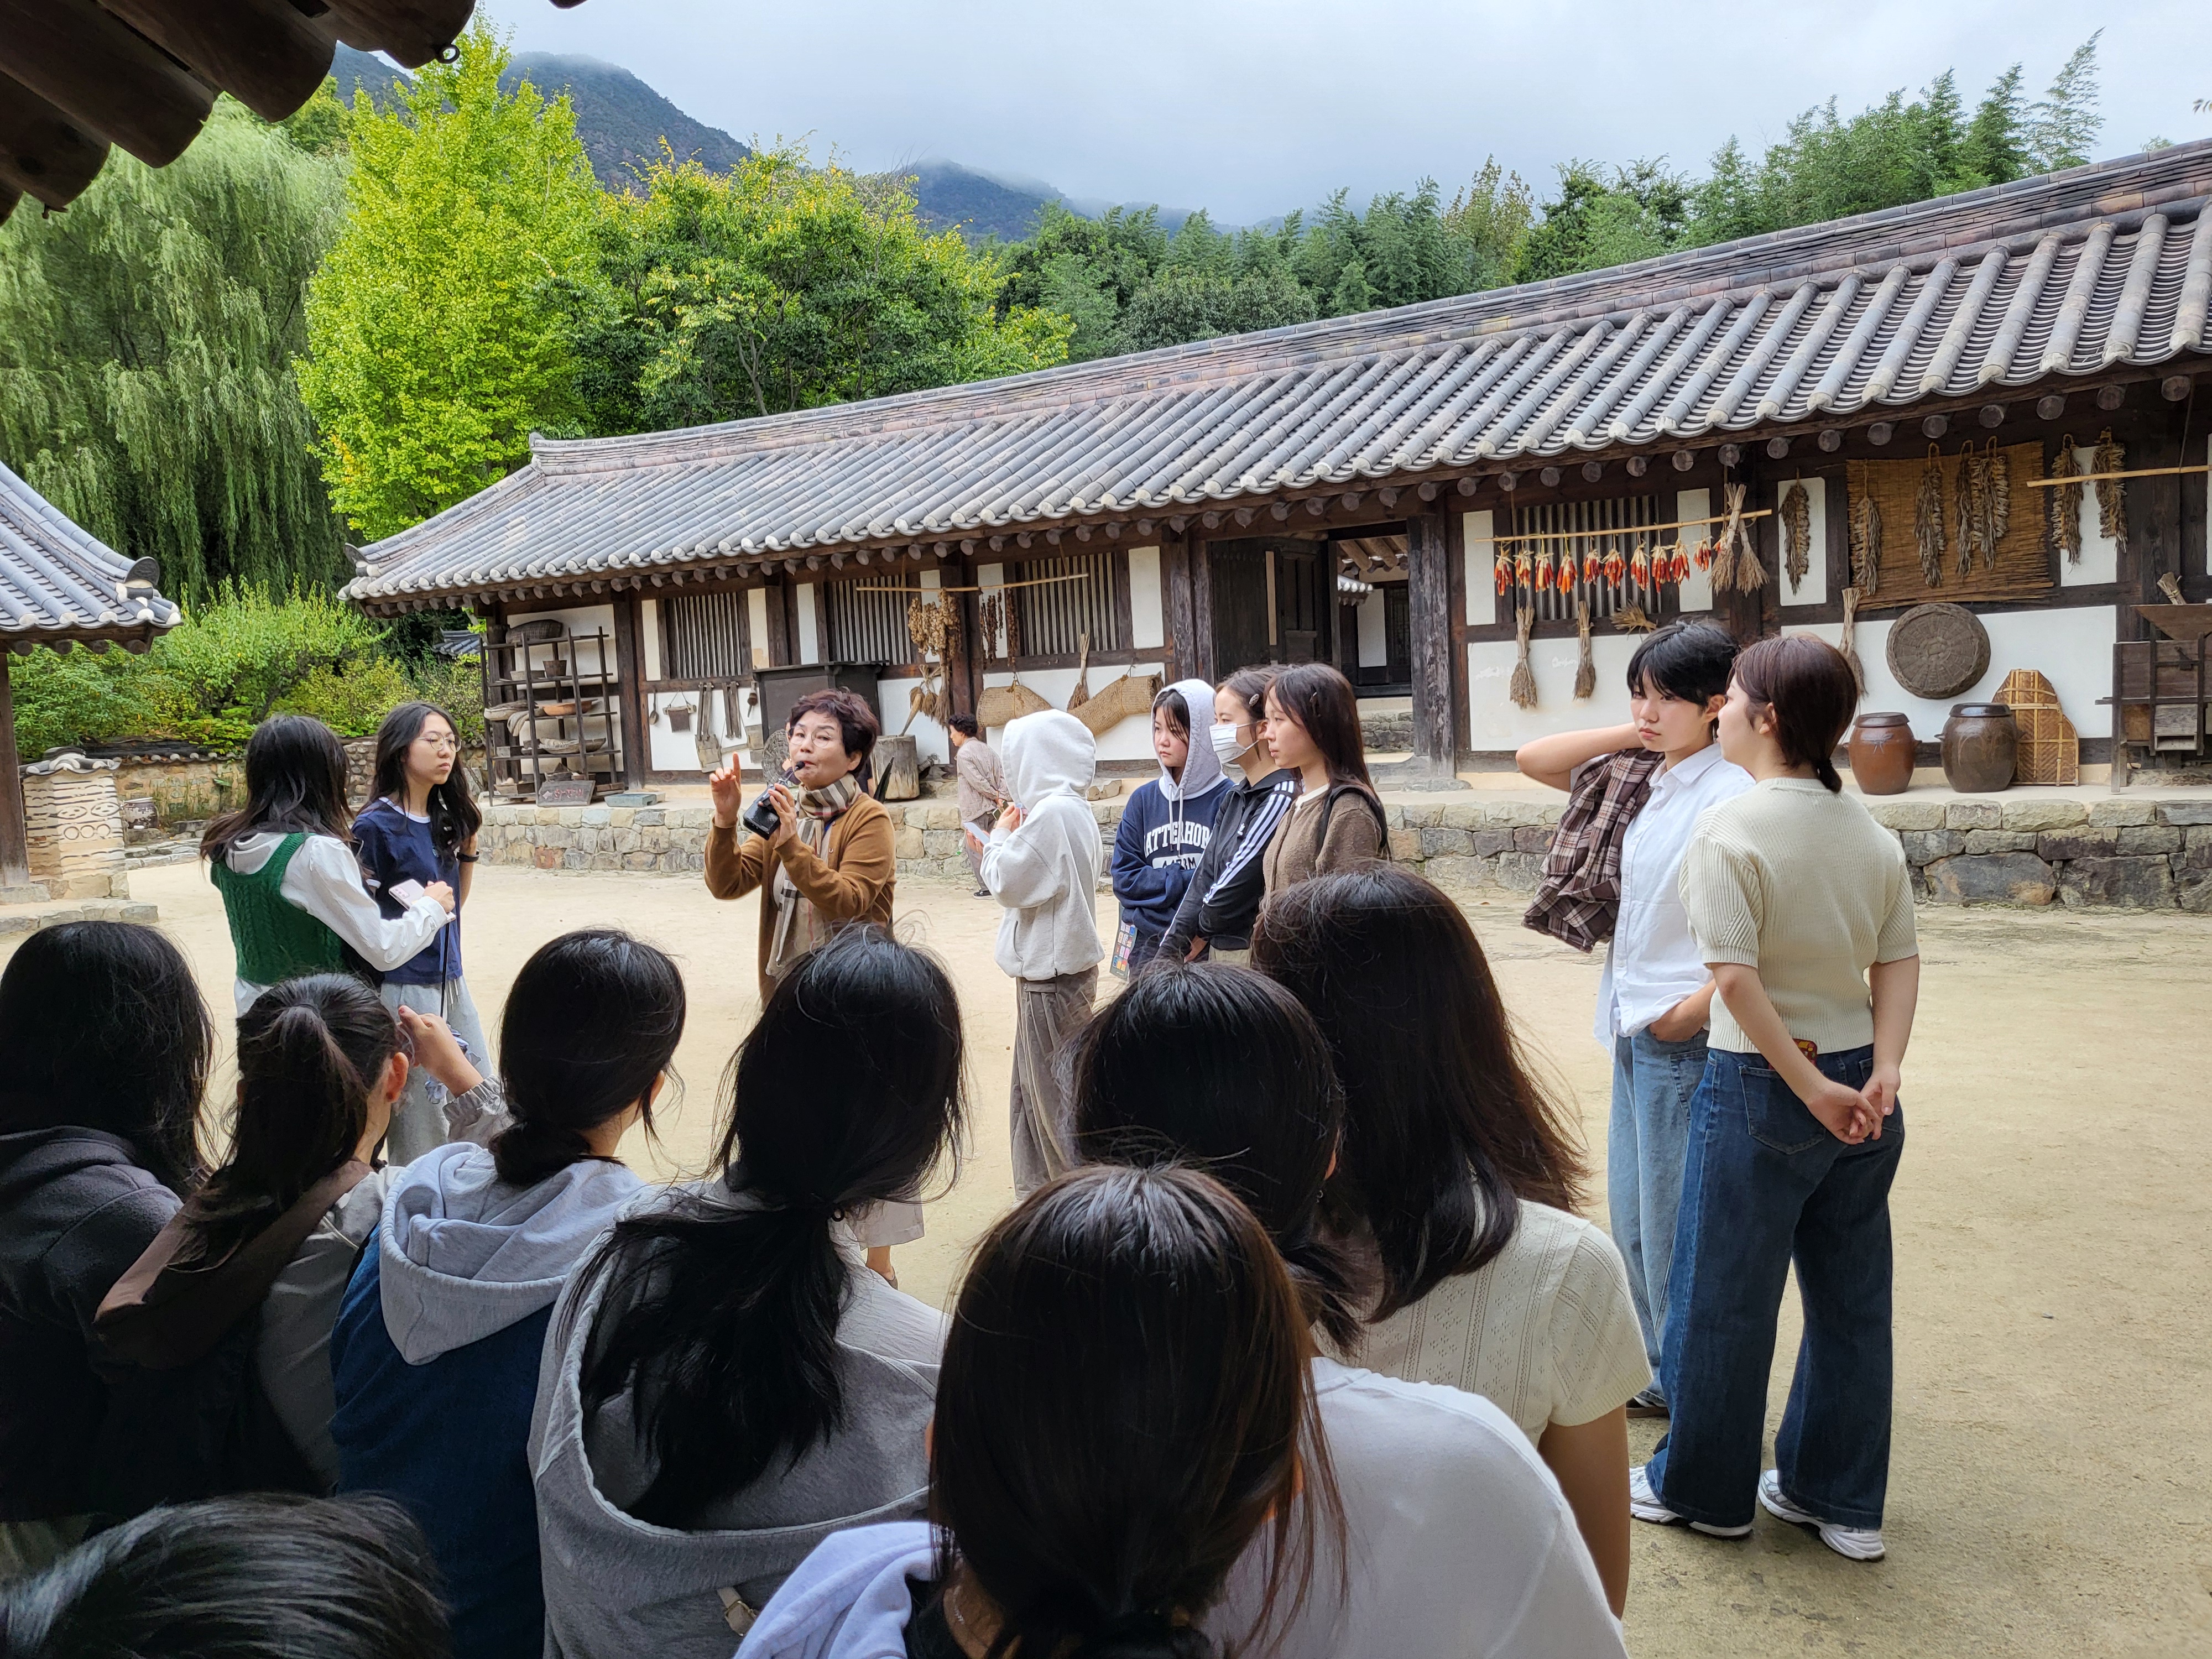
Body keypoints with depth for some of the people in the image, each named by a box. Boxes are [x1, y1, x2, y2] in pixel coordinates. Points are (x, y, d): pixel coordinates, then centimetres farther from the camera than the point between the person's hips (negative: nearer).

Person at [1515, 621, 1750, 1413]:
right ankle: (1657, 1378, 34)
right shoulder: (1639, 782, 10)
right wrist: (1630, 735, 5)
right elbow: (1532, 759, 14)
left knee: (1678, 1234, 1)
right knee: (1633, 1220, 19)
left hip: (1686, 1039, -9)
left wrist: (1693, 1011, -17)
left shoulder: (1728, 795, -15)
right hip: (1634, 1033, 9)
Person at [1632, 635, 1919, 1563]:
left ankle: (1701, 1489, 26)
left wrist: (1811, 1089, -16)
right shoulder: (1872, 833, 4)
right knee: (1851, 1294, 16)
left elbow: (1738, 979, -22)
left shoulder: (1729, 831, -17)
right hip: (1857, 1080, 7)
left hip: (1761, 1086, -6)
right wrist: (1880, 1075, -4)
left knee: (1726, 1295, 10)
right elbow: (1899, 963, 1)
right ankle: (1841, 1499, 30)